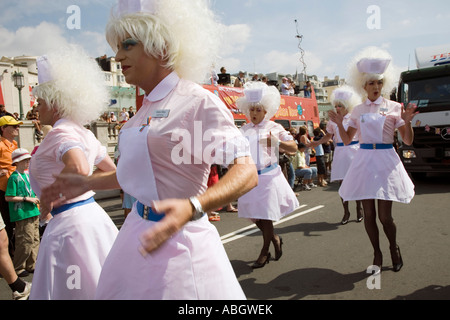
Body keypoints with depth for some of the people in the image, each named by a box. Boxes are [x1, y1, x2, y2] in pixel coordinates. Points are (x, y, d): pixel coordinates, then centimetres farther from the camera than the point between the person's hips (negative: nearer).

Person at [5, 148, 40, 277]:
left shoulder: (27, 174, 14)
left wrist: (36, 198, 9)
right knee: (26, 242, -6)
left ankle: (31, 266, 23)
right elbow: (8, 197, -16)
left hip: (33, 213, 8)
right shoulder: (14, 177, -11)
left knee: (35, 240, 12)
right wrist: (27, 199, -17)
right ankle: (17, 268, 9)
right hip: (22, 215, -8)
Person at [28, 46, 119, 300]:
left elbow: (78, 169, -36)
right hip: (93, 215, 9)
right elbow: (111, 170, 20)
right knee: (103, 289, 19)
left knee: (72, 289, 5)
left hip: (70, 223, -9)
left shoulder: (61, 132, -16)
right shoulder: (84, 133, 10)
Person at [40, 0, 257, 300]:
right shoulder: (148, 107, 10)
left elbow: (246, 172, -23)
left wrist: (191, 207, -38)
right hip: (139, 231, 8)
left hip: (177, 241, -8)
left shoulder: (198, 102, -17)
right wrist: (87, 182, 21)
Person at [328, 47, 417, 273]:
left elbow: (408, 141, 2)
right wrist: (339, 123, -3)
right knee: (368, 213, 5)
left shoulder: (394, 107, 2)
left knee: (385, 215, -2)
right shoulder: (358, 110, 9)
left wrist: (407, 121, -14)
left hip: (386, 161, -2)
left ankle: (394, 248, 28)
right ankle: (377, 254, 24)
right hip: (364, 162, 2)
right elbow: (347, 139, 11)